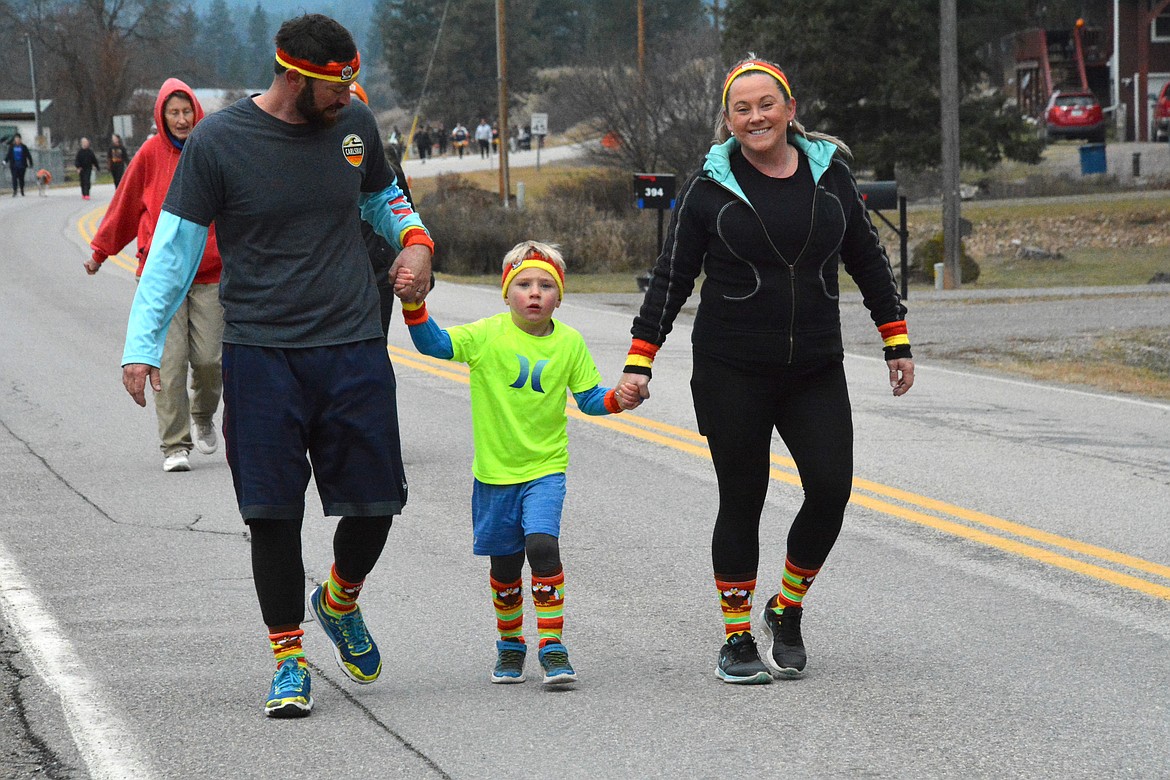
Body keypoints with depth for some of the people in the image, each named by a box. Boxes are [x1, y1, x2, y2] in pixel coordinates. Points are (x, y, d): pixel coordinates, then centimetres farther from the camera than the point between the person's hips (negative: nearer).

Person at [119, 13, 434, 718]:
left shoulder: (354, 125, 5)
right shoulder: (218, 142, -6)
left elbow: (382, 196, 25)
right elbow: (175, 246, -2)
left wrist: (415, 239, 4)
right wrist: (142, 344, -8)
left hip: (355, 349, 3)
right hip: (260, 353, -3)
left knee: (375, 504, 3)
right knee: (274, 514, -4)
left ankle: (340, 601, 34)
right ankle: (289, 661, 11)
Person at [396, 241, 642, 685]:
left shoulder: (569, 343, -1)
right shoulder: (487, 335, -7)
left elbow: (588, 398, 7)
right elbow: (435, 344, -12)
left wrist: (618, 399, -12)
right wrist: (414, 305, -27)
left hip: (545, 468, 0)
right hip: (495, 470, 1)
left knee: (542, 544, -20)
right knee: (504, 563, 9)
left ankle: (552, 645, -12)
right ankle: (510, 644, 30)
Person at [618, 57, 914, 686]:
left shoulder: (829, 173, 5)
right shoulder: (710, 186, -2)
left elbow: (868, 260, 15)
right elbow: (671, 277, 1)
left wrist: (896, 342, 14)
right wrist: (640, 360, -4)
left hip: (816, 369, 2)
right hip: (731, 372, -2)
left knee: (831, 489, -8)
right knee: (741, 501, 1)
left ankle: (787, 610, 15)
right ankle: (737, 641, 13)